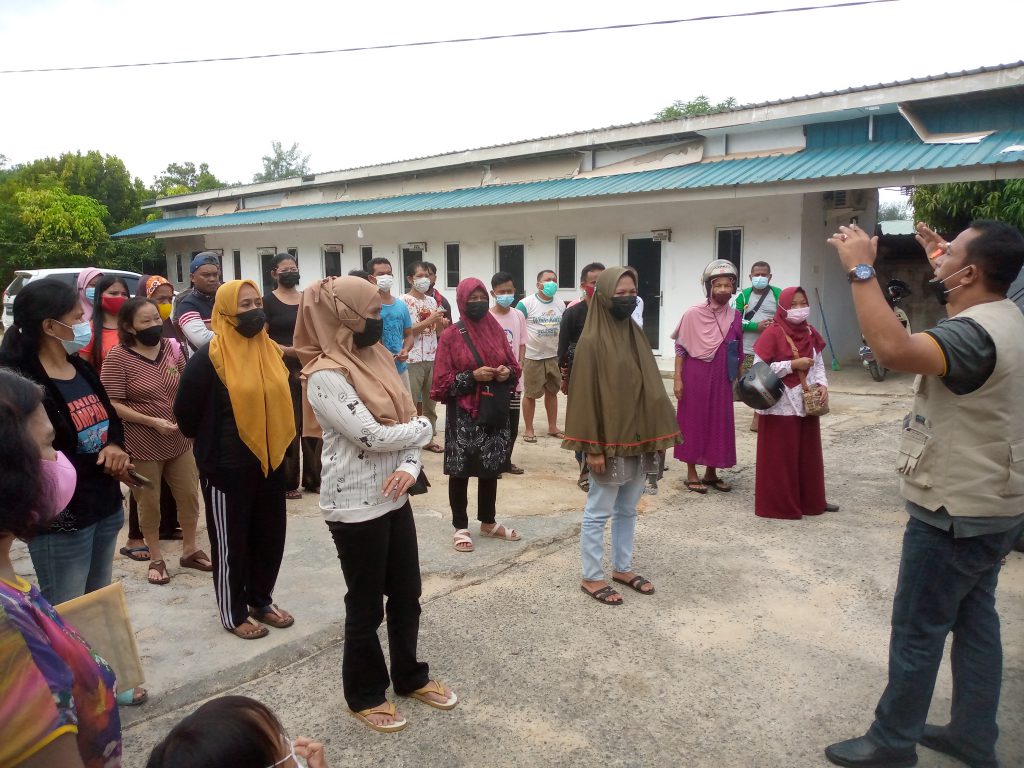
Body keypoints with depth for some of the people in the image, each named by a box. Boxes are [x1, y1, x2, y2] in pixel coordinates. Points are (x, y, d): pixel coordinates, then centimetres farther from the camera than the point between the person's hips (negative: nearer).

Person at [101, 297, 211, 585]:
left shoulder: (171, 348, 1)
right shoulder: (118, 357, -13)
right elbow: (113, 405, -15)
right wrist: (152, 421, -20)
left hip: (179, 438, 4)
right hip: (141, 443, -4)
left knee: (189, 495, 11)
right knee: (149, 502, 9)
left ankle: (190, 549, 30)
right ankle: (156, 559, 26)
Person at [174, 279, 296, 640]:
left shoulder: (269, 349, 5)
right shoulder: (209, 356, -15)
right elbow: (186, 410, -8)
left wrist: (279, 443, 13)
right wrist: (207, 445, 5)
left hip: (270, 459, 6)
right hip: (228, 466, -6)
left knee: (270, 534, 15)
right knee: (231, 540, 7)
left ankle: (261, 600, 34)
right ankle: (233, 613, 23)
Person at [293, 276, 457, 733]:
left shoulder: (377, 359, 6)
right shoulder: (325, 376, -19)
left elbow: (408, 421, 6)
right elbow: (371, 436, -25)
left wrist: (410, 466, -13)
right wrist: (423, 427, -8)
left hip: (394, 498, 8)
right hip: (355, 507, -7)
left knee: (407, 595, 19)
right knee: (366, 606, 10)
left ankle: (409, 676, 40)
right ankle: (365, 695, 32)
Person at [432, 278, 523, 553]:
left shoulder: (497, 331, 6)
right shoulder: (450, 336, -6)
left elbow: (515, 367, 13)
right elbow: (442, 381, -8)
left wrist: (507, 372, -9)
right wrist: (472, 377, -20)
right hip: (463, 416, -4)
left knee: (491, 469, 14)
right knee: (461, 471, 5)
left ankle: (488, 522, 30)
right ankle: (461, 528, 18)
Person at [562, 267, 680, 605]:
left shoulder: (636, 335, 8)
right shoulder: (592, 341, -14)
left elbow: (649, 386, 12)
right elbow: (586, 395, -16)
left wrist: (656, 434, 8)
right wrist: (593, 447, -18)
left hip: (638, 438, 7)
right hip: (608, 441, -7)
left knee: (628, 510, 18)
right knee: (598, 512, 5)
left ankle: (622, 568, 32)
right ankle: (591, 577, 18)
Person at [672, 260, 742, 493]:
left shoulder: (735, 316, 4)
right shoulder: (693, 314, -8)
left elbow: (739, 351, 12)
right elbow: (680, 348, -6)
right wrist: (678, 379, -10)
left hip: (721, 378, 4)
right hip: (695, 376, -4)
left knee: (719, 422, 9)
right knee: (693, 421, 4)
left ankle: (711, 472, 23)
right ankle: (692, 474, 14)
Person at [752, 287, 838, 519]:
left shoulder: (811, 333, 9)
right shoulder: (772, 333, -12)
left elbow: (819, 364, 14)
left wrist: (822, 385, -4)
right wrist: (792, 365, -18)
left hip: (807, 404, 7)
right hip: (780, 406, -6)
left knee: (808, 455, 14)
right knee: (780, 458, 1)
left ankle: (811, 501, 27)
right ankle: (779, 505, 12)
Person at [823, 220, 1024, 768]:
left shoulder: (975, 333, -27)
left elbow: (894, 350, -46)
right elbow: (960, 288, 32)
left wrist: (861, 269, -38)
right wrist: (937, 254, 32)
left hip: (955, 512, -10)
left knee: (917, 631, 3)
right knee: (975, 620, 18)